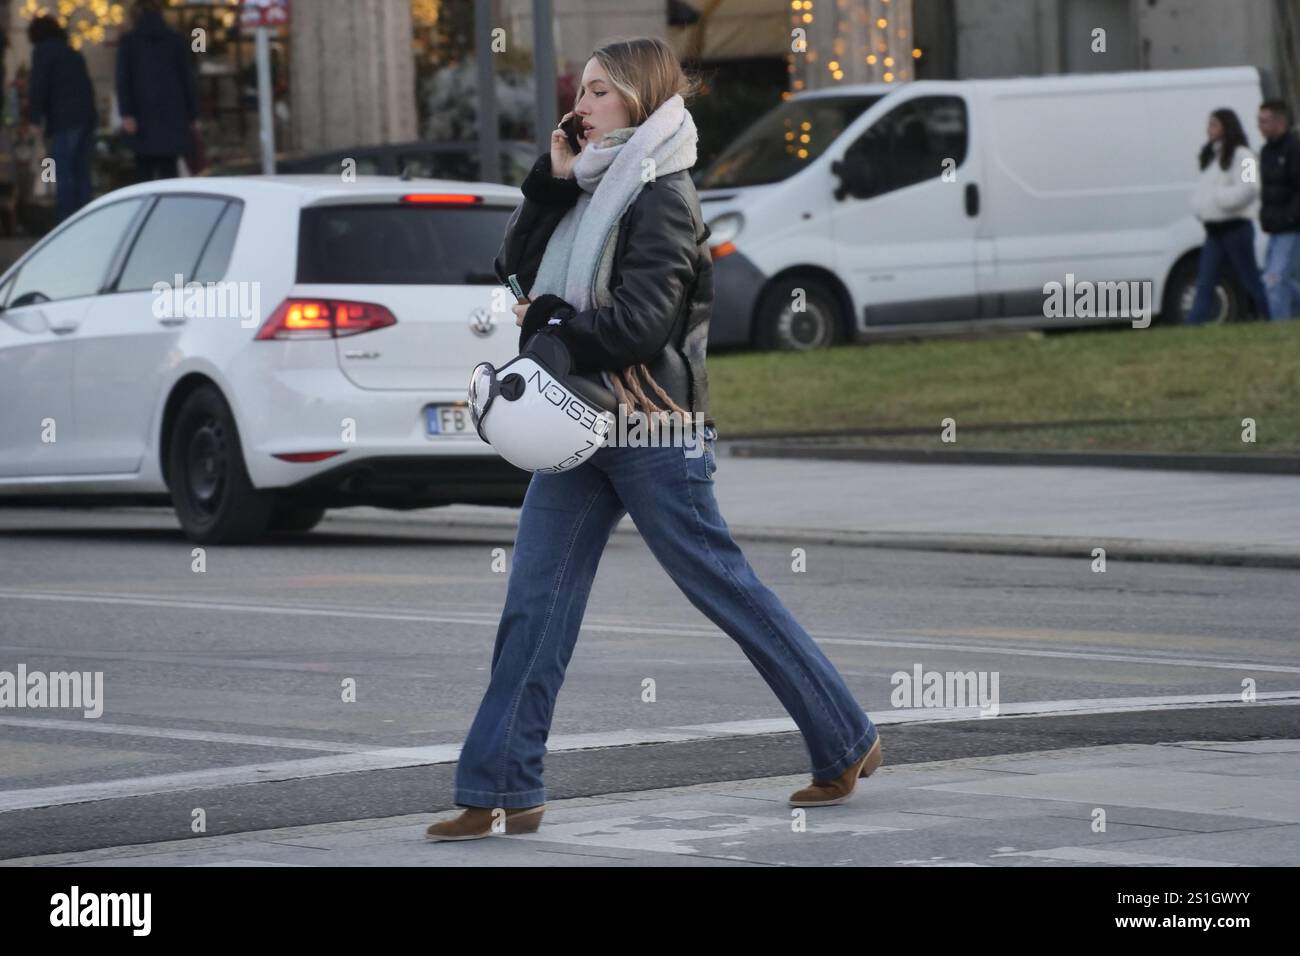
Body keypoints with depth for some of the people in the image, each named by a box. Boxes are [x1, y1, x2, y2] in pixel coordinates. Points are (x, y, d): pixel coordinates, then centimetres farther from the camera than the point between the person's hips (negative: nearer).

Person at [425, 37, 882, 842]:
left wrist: (551, 318, -9)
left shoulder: (662, 196, -13)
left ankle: (848, 743, 14)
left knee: (728, 591, 0)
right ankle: (502, 792, 2)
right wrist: (551, 180, -1)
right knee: (534, 606, 1)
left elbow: (638, 323, -22)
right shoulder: (597, 187, 14)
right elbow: (519, 264, 10)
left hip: (652, 434, -8)